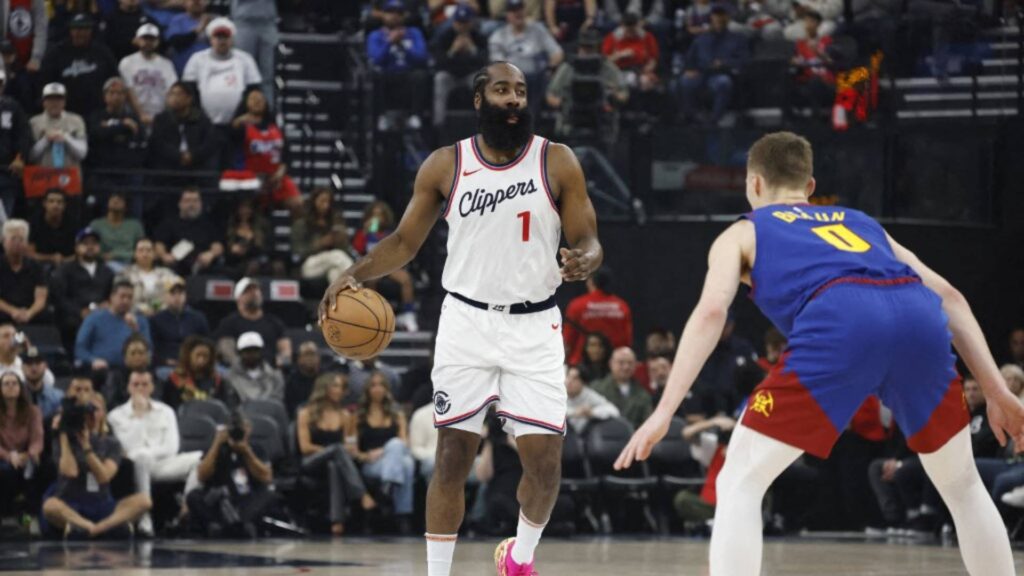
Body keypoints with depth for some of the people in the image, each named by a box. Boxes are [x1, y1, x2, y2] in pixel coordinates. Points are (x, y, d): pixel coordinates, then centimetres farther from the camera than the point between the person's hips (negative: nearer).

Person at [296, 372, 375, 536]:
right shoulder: (306, 414, 6)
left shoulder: (345, 415, 16)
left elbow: (348, 445, 11)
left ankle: (337, 521, -55)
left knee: (334, 465, -39)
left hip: (334, 461, 2)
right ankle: (362, 496, -53)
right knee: (338, 448, -35)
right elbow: (305, 447, -2)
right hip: (312, 464, -2)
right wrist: (332, 450, -8)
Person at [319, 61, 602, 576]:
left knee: (544, 460, -5)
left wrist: (585, 260, -25)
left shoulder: (558, 163, -2)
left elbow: (588, 242, -1)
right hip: (466, 321, 0)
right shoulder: (444, 166, 1)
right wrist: (354, 274, -8)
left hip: (534, 326, 0)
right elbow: (404, 243, 8)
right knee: (453, 456, 0)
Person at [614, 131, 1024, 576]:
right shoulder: (860, 222, 41)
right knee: (962, 487, 25)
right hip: (919, 315, 4)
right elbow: (948, 297, 30)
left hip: (841, 322, -4)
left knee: (738, 485, 8)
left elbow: (712, 311, 10)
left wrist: (664, 413, 4)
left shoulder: (741, 234, 29)